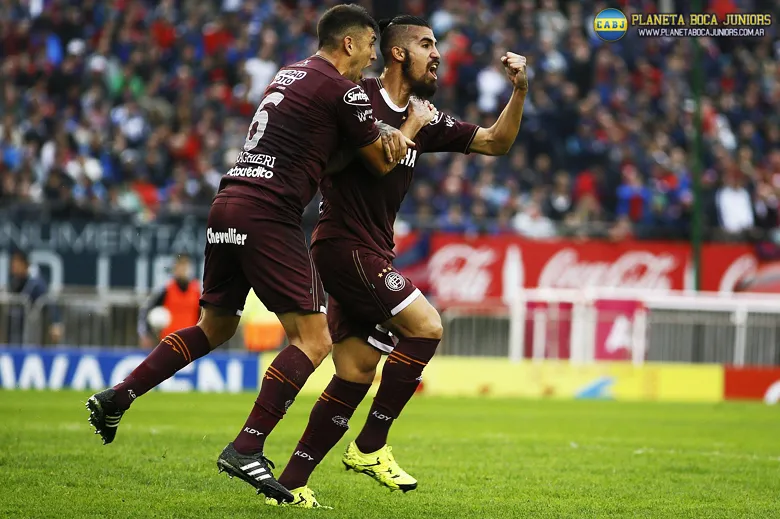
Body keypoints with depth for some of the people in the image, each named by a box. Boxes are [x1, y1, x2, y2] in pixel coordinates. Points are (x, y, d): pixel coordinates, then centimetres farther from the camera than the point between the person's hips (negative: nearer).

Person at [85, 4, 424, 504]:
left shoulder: (290, 74, 20)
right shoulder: (342, 90, -6)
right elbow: (382, 163, 3)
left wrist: (388, 135, 12)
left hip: (227, 205, 9)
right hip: (268, 214, -9)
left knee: (215, 327, 23)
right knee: (313, 340, -7)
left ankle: (117, 398, 17)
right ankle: (247, 449, -15)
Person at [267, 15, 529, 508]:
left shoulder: (423, 121, 13)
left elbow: (496, 142, 14)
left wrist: (520, 90, 1)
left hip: (371, 254, 8)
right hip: (344, 243, -8)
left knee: (357, 373, 4)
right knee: (426, 325, -16)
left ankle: (291, 482, 6)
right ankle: (370, 447, -9)